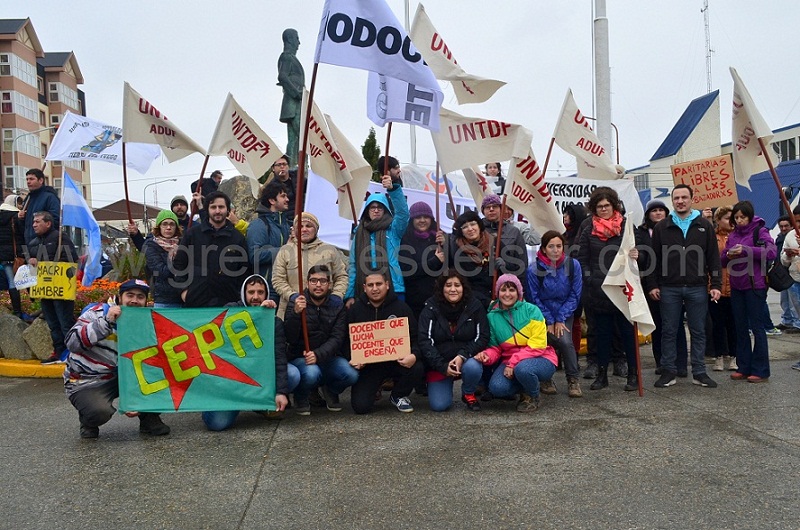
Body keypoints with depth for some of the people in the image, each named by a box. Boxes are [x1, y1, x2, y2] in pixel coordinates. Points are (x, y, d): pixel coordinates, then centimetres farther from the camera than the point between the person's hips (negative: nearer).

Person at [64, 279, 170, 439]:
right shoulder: (98, 312, -10)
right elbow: (72, 342, -24)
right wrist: (107, 322, -30)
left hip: (117, 378, 5)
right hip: (85, 382, -4)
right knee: (100, 412, -33)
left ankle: (149, 419, -2)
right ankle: (88, 422, 5)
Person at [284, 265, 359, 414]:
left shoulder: (337, 305, -1)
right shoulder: (295, 303, -6)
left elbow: (337, 339, -11)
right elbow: (290, 339, -15)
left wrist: (318, 355, -29)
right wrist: (296, 313, -31)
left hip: (328, 357, 2)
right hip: (300, 358, -2)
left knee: (352, 374, -25)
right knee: (311, 373, -35)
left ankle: (330, 391, 11)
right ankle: (301, 397, 2)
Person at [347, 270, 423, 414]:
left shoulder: (401, 307, 1)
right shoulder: (355, 309, 4)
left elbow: (414, 337, -1)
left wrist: (414, 355, -23)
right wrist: (352, 360, -13)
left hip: (397, 361, 1)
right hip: (367, 365, 0)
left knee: (417, 368, -31)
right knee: (360, 406, -17)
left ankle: (398, 396, 3)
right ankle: (372, 388, 22)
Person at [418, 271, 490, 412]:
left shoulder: (474, 306, -4)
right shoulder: (431, 308, -7)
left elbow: (482, 337, -6)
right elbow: (425, 341, -12)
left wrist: (463, 356, -21)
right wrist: (443, 366, -21)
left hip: (466, 359, 0)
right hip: (439, 364, 0)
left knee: (472, 367, -34)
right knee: (439, 405, -14)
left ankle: (469, 394, 0)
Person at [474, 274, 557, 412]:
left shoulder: (531, 310, -11)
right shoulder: (492, 316, 0)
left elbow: (537, 345, -15)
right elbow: (495, 348, 6)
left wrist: (513, 363, -23)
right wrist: (487, 356, -19)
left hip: (540, 358, -3)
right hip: (510, 361, 3)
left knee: (522, 368, -37)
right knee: (497, 387, -25)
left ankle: (533, 397, -2)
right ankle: (523, 389, 10)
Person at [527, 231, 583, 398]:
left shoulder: (573, 265, -11)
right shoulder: (534, 269, -15)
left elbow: (575, 295, -5)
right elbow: (534, 298, -7)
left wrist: (560, 319, -10)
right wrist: (549, 321, -9)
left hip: (565, 313, 2)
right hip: (543, 314, -1)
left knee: (565, 341, -22)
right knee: (562, 341, -20)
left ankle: (573, 380, -2)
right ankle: (545, 379, 0)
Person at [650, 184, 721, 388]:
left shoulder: (704, 225, 6)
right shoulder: (662, 227, 6)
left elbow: (713, 257, 6)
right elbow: (655, 258, 6)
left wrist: (716, 284, 0)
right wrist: (653, 284, 0)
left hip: (697, 288, 0)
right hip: (669, 288, 0)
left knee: (698, 331, 7)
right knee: (669, 331, 5)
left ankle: (699, 372, 17)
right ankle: (668, 371, 14)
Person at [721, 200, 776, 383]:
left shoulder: (760, 231, -3)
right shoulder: (733, 235, 13)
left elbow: (772, 251, -19)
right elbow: (723, 261, 12)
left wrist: (746, 250, -24)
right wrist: (728, 255, -10)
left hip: (755, 285, -6)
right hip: (736, 286, 6)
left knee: (757, 326, -1)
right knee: (740, 327, 9)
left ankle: (761, 370, 6)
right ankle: (744, 367, 17)